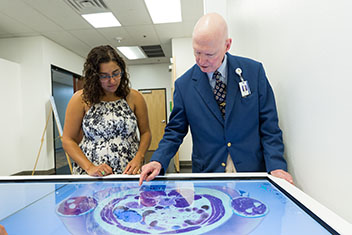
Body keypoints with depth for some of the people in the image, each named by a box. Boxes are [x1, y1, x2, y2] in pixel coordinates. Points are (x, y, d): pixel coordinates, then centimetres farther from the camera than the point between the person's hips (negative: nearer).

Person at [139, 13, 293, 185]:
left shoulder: (254, 71, -4)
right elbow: (175, 131, 1)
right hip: (207, 173, 0)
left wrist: (276, 165, -11)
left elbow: (268, 124, -2)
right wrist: (158, 161, -14)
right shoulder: (183, 85, -3)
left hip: (253, 172, 1)